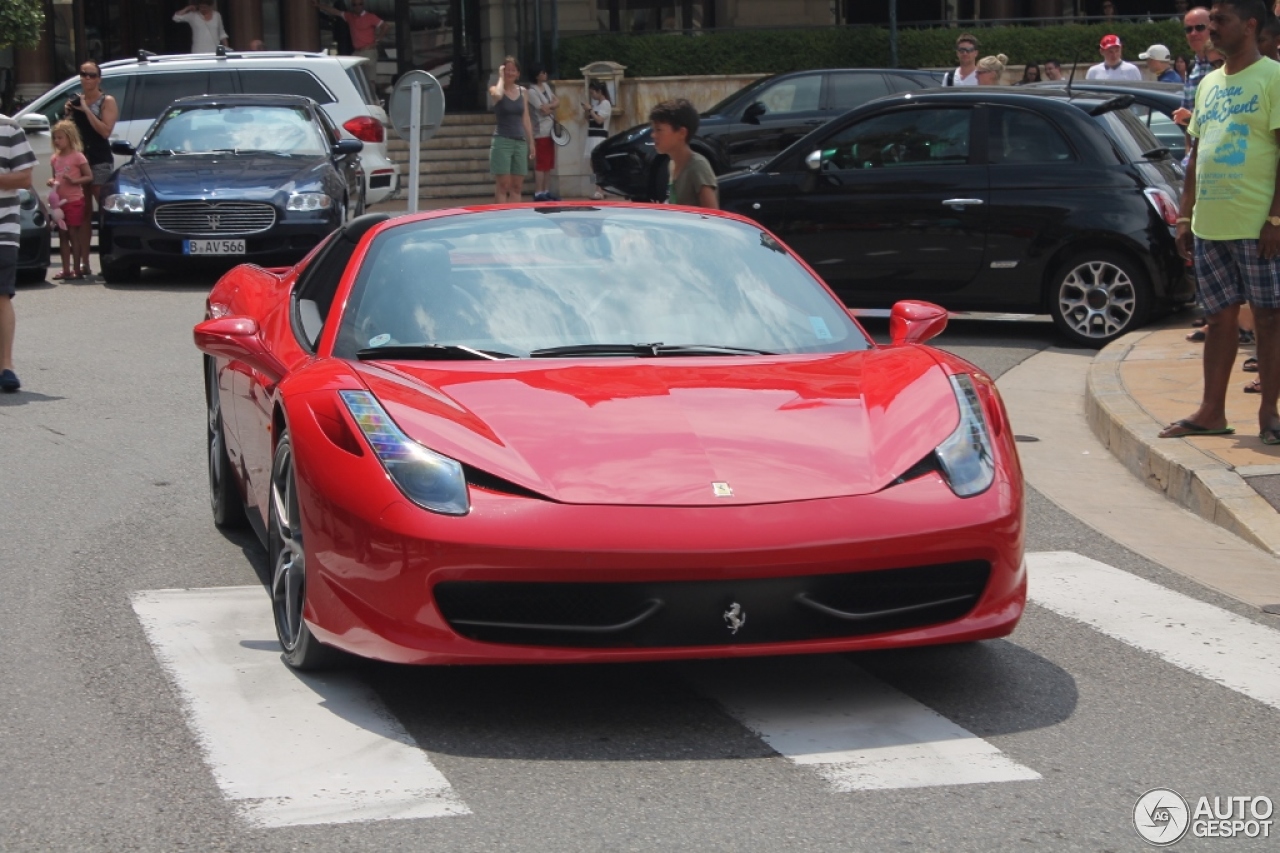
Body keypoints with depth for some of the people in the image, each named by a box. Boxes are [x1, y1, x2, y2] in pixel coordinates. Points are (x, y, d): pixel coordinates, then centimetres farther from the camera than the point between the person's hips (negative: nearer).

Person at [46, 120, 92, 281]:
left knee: (74, 235, -5)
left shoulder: (77, 156, -7)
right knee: (63, 236, 7)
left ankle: (77, 269, -2)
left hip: (74, 201, -7)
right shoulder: (55, 159, 11)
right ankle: (66, 270, 11)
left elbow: (89, 177, -7)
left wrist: (74, 181, -21)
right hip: (60, 201, 7)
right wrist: (51, 182, 0)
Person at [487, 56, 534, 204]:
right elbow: (498, 95, -29)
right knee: (503, 184, -8)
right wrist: (501, 78, -13)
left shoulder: (522, 91, 11)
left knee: (517, 186, 5)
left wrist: (531, 142, 12)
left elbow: (526, 119, 15)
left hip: (520, 141, 5)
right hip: (502, 141, -5)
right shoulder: (495, 89, -2)